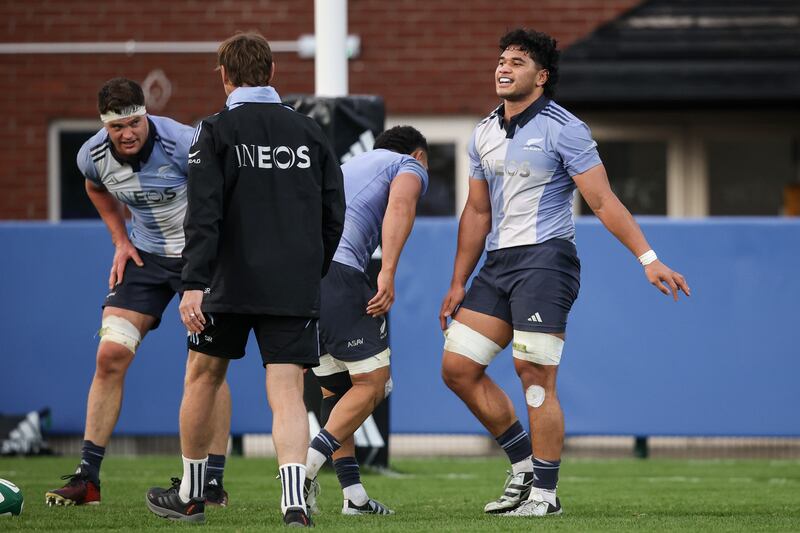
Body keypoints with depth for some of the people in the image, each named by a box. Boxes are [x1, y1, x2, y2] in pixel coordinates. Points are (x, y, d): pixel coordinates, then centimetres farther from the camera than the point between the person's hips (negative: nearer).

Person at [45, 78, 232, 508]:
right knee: (111, 355, -5)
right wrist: (121, 241, 8)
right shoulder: (93, 156, -9)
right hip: (145, 255, 4)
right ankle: (87, 477, 1)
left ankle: (214, 483, -3)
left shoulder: (181, 144, -25)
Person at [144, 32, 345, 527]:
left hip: (233, 282, -2)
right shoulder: (310, 133, 8)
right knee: (288, 392, -2)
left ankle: (190, 495, 27)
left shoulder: (217, 132, -3)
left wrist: (194, 285, -16)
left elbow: (204, 215, -12)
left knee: (204, 375, 16)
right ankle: (294, 500, -23)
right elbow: (334, 214, 10)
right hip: (296, 289, 2)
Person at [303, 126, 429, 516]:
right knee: (373, 382, 1)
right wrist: (388, 273, -17)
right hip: (336, 269, -7)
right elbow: (400, 204, -8)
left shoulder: (350, 166, 36)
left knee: (334, 388, 15)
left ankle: (353, 495, 12)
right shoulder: (411, 167, 15)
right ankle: (307, 465, -16)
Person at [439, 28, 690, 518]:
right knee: (458, 367, 3)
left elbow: (603, 202, -10)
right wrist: (458, 284, 20)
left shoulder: (563, 129, -8)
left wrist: (648, 259, -17)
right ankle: (524, 463, 17)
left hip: (545, 259, -8)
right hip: (498, 263, 8)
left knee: (536, 376, -11)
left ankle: (545, 492, -3)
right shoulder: (485, 134, 14)